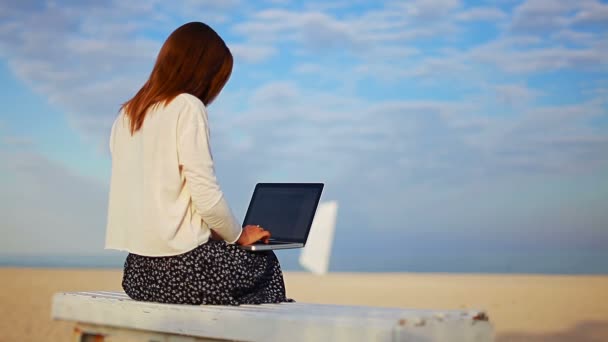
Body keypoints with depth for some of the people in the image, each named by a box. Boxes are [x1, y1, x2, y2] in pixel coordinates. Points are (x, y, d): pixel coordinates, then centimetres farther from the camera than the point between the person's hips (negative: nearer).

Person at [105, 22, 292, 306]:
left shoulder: (127, 114, 13)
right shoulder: (187, 107, -10)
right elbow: (206, 195, -15)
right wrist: (239, 236, 3)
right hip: (179, 266, -7)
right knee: (263, 263, 16)